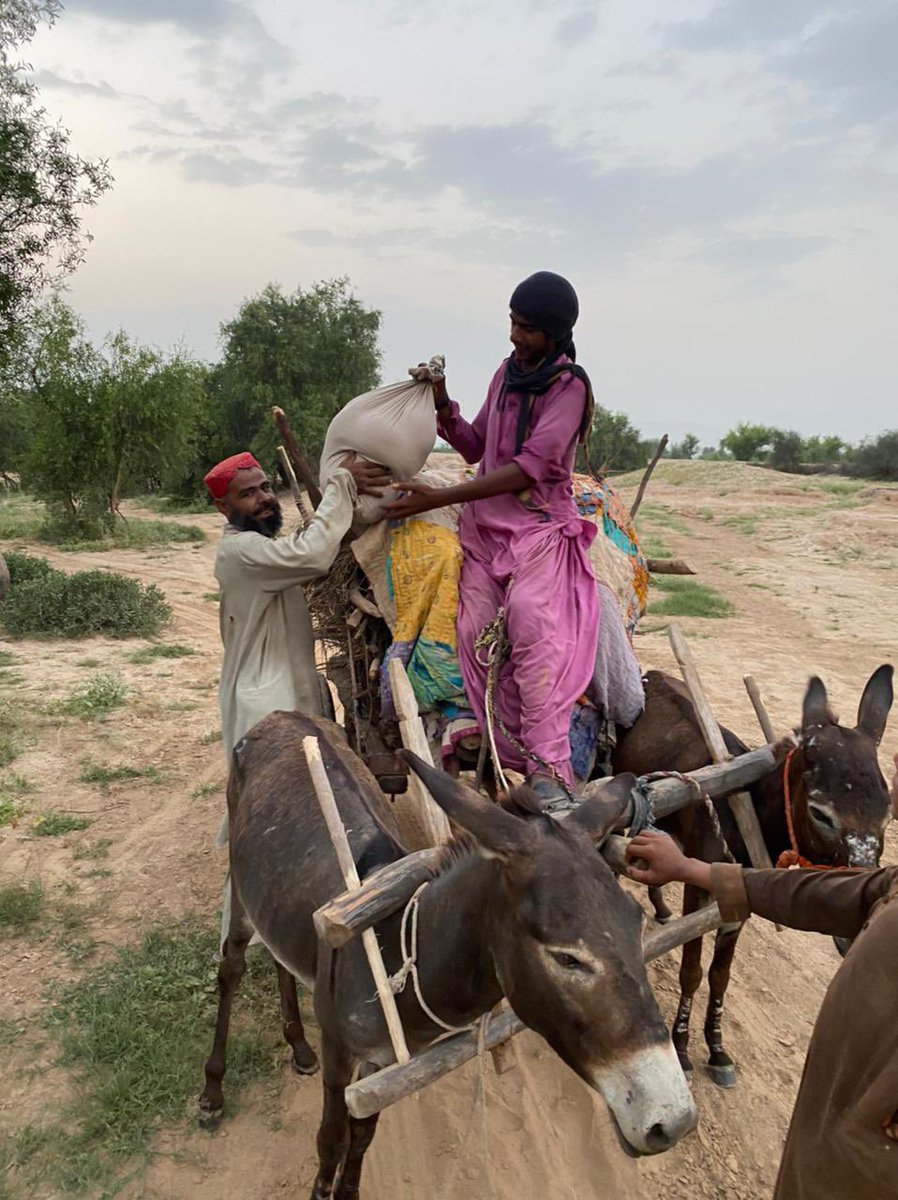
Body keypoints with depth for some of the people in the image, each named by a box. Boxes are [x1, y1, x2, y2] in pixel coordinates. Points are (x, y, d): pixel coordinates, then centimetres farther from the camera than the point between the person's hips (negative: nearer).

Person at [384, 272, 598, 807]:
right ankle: (510, 755, -10)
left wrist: (439, 498, -19)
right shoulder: (507, 372, 15)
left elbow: (530, 466, -16)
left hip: (541, 526, -6)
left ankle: (549, 769, -30)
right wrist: (443, 406, 4)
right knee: (478, 631, -13)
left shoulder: (570, 385, -6)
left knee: (530, 617, -28)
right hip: (484, 524, 6)